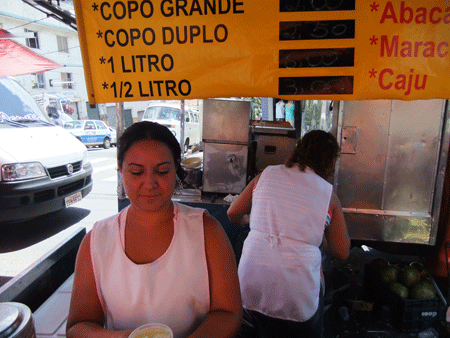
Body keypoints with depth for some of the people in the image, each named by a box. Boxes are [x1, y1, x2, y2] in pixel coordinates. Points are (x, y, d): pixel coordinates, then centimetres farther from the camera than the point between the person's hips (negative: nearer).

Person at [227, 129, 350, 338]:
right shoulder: (328, 194, 0)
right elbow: (341, 252, 3)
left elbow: (233, 214, 11)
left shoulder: (266, 175, 2)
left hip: (249, 287, 1)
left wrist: (247, 221, 33)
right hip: (296, 295, 0)